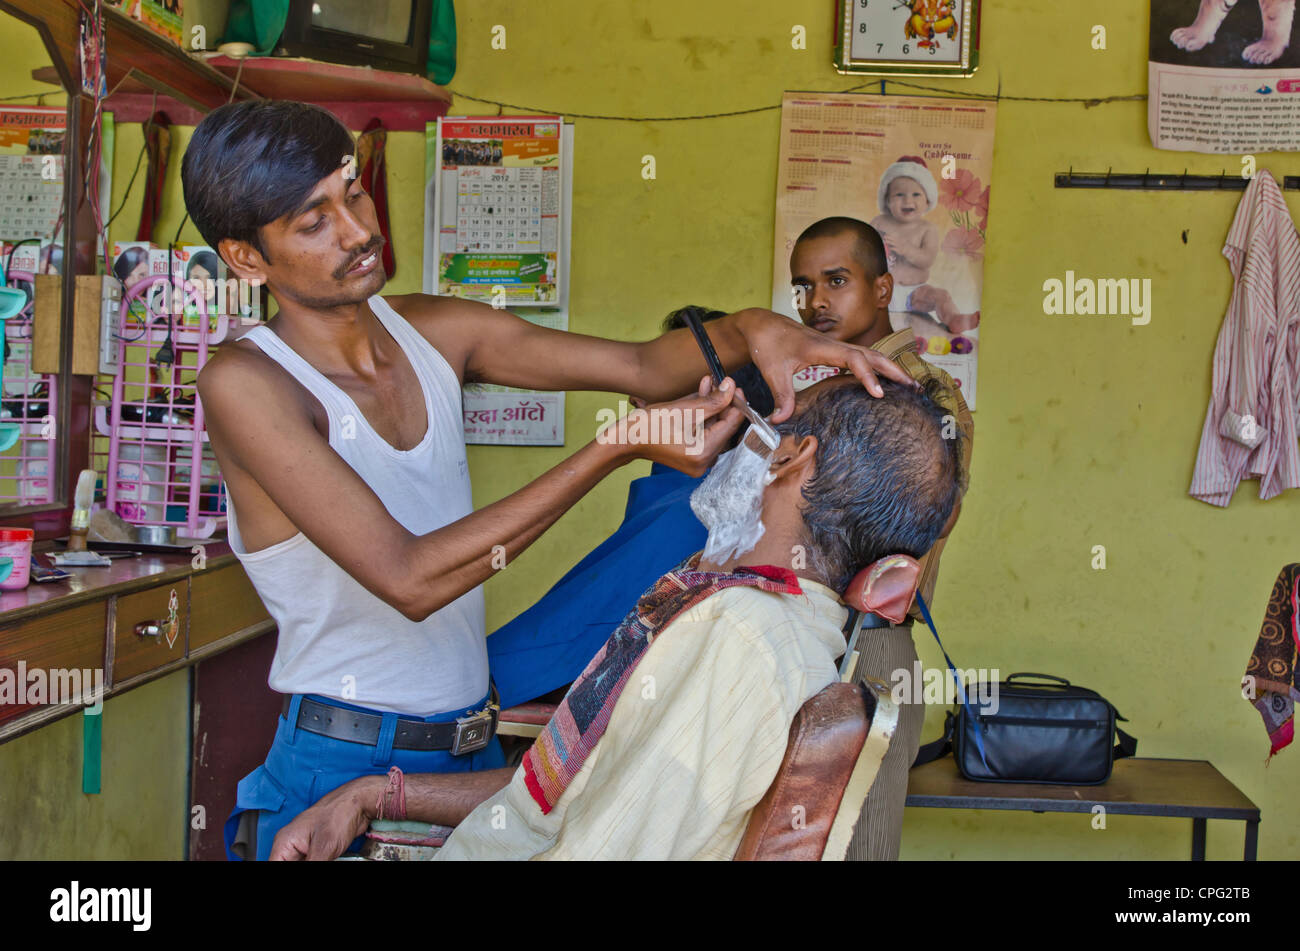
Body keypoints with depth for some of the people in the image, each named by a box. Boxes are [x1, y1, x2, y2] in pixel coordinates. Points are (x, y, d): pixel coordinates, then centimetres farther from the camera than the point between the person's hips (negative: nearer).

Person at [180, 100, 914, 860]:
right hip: (340, 772, -6)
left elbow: (640, 366, -1)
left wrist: (749, 330, -23)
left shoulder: (433, 332, 2)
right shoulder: (245, 384, -18)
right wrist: (619, 447, -28)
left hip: (476, 751, 6)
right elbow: (409, 579, -26)